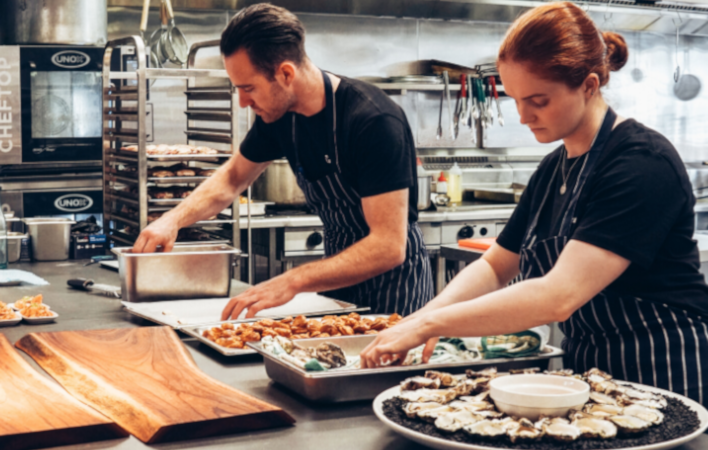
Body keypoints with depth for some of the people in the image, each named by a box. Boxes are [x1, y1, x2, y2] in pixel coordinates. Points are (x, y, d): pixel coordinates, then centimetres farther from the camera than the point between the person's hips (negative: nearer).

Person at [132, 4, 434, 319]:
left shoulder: (375, 122, -27)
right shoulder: (278, 115, -5)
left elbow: (389, 246, -31)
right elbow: (233, 177, 14)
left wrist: (293, 281, -38)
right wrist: (174, 219, -4)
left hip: (393, 283, -6)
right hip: (340, 273, 6)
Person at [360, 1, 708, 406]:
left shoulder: (643, 164, -21)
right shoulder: (552, 169, 7)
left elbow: (559, 296, -30)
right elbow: (495, 267, 12)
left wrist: (430, 323, -27)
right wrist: (425, 316, -8)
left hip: (665, 379, -7)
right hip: (588, 369, 7)